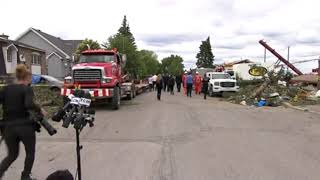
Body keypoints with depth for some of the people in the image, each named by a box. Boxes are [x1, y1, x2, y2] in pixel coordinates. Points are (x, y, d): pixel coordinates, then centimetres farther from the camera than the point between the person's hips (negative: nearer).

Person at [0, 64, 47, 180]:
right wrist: (40, 110, -11)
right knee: (30, 153, 17)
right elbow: (29, 105, -26)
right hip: (25, 126, -5)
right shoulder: (27, 89, -9)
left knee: (12, 154, 22)